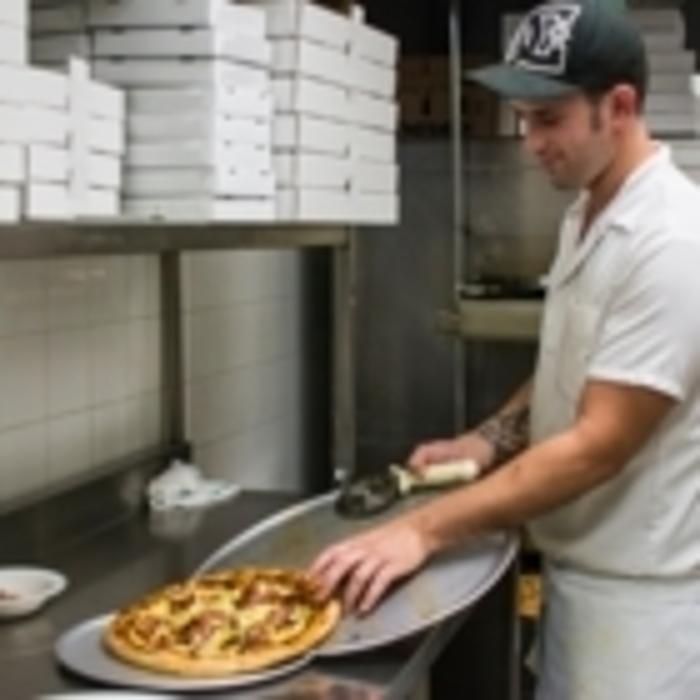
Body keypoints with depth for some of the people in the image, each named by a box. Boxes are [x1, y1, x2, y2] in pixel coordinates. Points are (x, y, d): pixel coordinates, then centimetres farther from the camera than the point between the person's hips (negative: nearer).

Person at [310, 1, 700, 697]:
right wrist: (491, 439, 0)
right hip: (578, 565, 8)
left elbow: (600, 444, -26)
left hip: (638, 590, -8)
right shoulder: (584, 217, 6)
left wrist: (426, 528, -27)